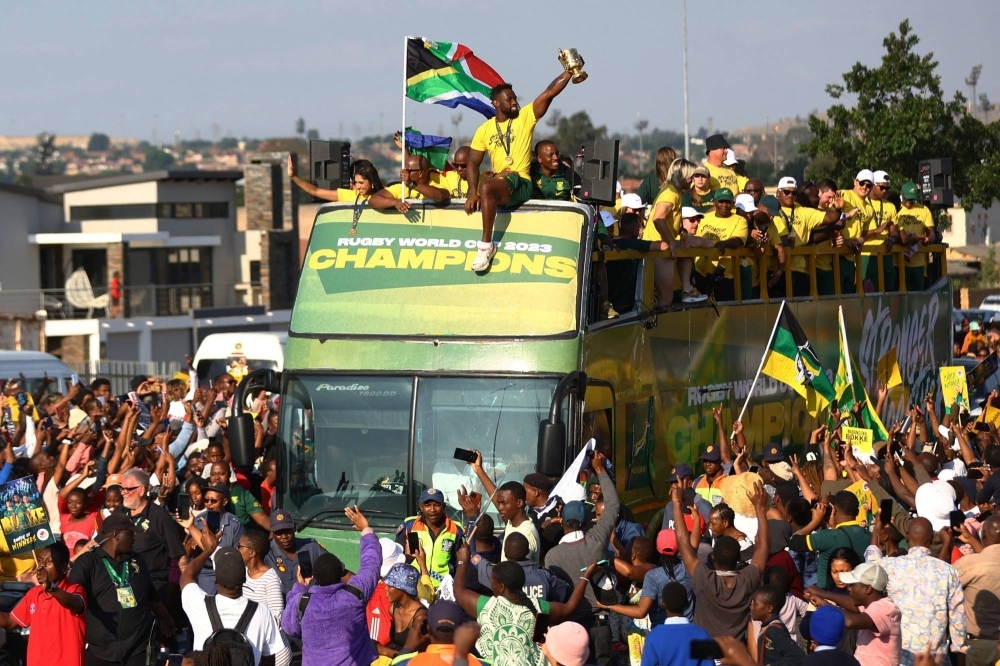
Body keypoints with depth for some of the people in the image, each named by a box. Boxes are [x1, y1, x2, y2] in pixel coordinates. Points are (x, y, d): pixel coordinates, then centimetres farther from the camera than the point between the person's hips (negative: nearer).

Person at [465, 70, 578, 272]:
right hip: (499, 183, 6)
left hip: (521, 182, -6)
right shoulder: (485, 130, 11)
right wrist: (472, 192, -7)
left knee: (486, 188, -32)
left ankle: (486, 245, -30)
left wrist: (569, 71, -15)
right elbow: (473, 163, 8)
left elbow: (549, 93, -6)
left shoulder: (525, 117, 3)